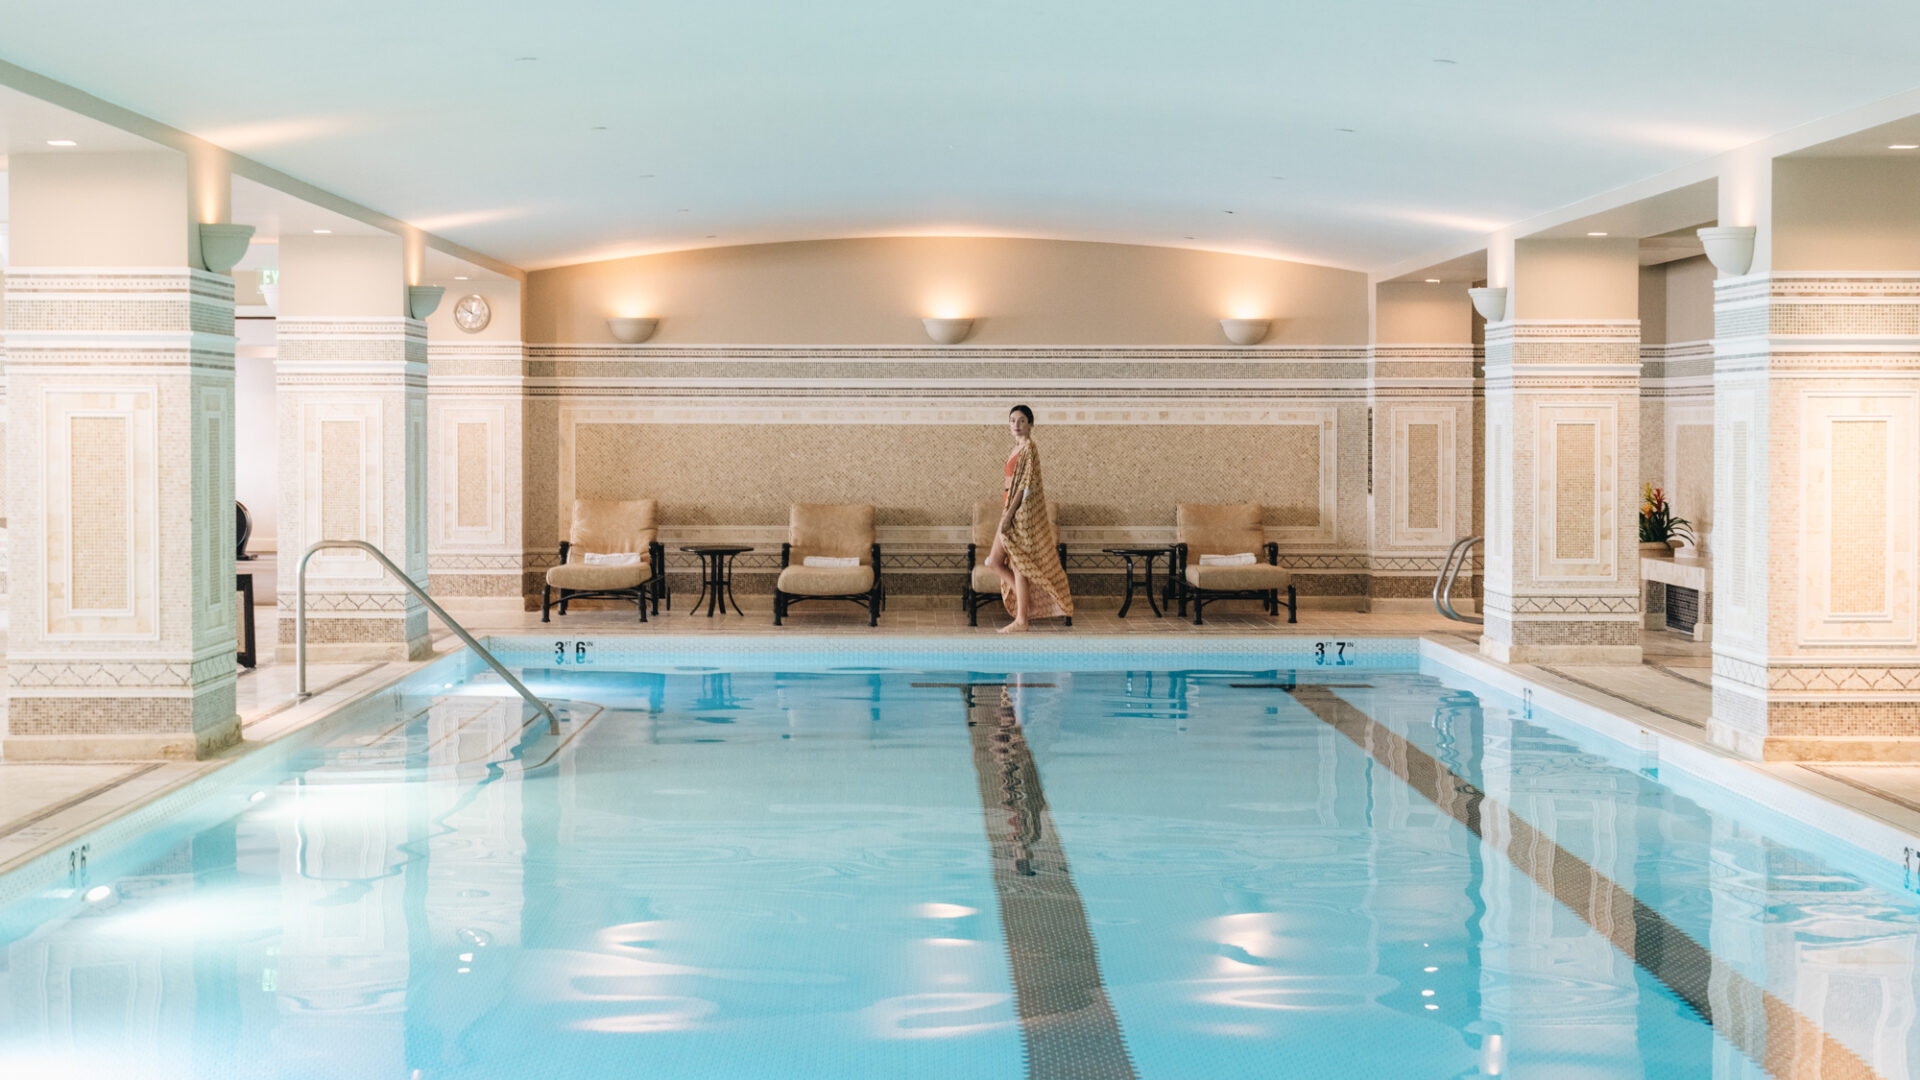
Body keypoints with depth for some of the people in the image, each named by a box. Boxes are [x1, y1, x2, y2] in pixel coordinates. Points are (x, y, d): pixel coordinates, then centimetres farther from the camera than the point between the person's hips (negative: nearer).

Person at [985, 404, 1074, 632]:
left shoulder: (1029, 449, -12)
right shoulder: (1017, 449, 16)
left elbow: (1025, 485, -18)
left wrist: (1009, 513, -20)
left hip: (1023, 511, -10)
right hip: (1012, 510, 10)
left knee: (1019, 565, -6)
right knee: (994, 561, 8)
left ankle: (1021, 620, 0)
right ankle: (1028, 605, 14)